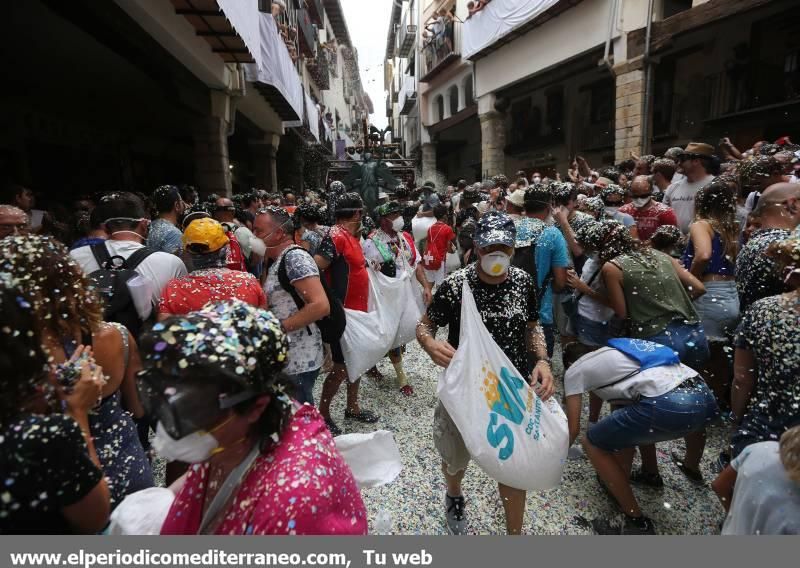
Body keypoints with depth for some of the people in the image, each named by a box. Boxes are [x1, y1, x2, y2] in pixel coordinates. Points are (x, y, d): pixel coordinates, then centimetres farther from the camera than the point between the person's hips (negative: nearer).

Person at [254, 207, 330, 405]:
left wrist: (279, 327, -20)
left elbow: (321, 305, -25)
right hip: (283, 358, 9)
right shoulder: (276, 261, 14)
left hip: (299, 361, -9)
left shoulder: (295, 258, -15)